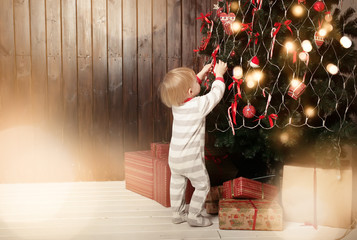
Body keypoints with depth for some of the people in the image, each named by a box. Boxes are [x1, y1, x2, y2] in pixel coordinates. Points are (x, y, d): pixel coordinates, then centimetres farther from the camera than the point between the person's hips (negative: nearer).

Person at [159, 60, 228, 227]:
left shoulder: (175, 102, -1)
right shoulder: (200, 105, -19)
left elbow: (185, 88, 19)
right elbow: (216, 93, -6)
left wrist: (202, 73, 17)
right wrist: (219, 74, 9)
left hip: (174, 158, 6)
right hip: (191, 160, -6)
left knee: (177, 184, 23)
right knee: (202, 185, 12)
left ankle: (178, 213, 35)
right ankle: (194, 216, 17)